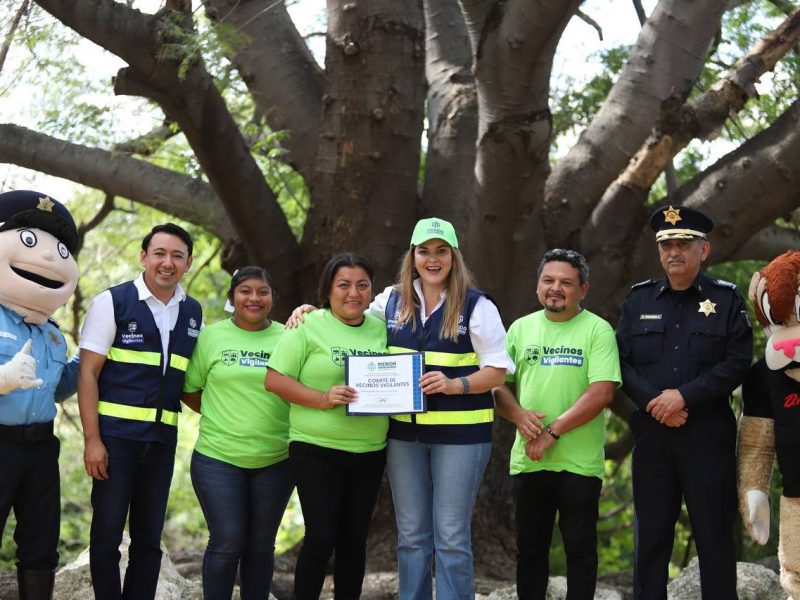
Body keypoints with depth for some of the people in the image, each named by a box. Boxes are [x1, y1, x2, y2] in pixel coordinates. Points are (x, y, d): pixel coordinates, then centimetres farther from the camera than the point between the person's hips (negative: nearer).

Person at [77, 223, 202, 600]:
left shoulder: (193, 313, 9)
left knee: (149, 536, 10)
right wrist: (92, 440, -13)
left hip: (162, 439, 4)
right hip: (116, 436, -4)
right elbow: (88, 373, -7)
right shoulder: (113, 302, -4)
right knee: (107, 531, 1)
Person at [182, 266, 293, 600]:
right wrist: (221, 417, 1)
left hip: (275, 460, 2)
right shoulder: (211, 336, 2)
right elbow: (189, 390, 6)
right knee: (227, 542, -4)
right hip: (218, 458, -2)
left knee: (261, 544, 11)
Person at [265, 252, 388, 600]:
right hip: (316, 449, -4)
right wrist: (323, 399, -19)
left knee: (354, 539, 10)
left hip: (370, 452, 4)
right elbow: (274, 379, -8)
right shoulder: (309, 326, -4)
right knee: (321, 537, -7)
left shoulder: (381, 329, 8)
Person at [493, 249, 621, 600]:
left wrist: (553, 431, -17)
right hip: (528, 460, 4)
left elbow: (602, 392, -14)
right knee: (530, 548, 12)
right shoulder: (520, 328, 10)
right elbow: (498, 384, 11)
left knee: (580, 548, 4)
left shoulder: (597, 330, -5)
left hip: (579, 462, -4)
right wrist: (519, 415, -10)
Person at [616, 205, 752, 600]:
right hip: (652, 434, 2)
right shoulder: (638, 299, 9)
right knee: (650, 535, 8)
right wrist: (654, 402, -13)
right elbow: (622, 362, 3)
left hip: (710, 437, -2)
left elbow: (738, 363, -7)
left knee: (715, 536, 4)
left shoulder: (727, 299, 2)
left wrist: (684, 395, -16)